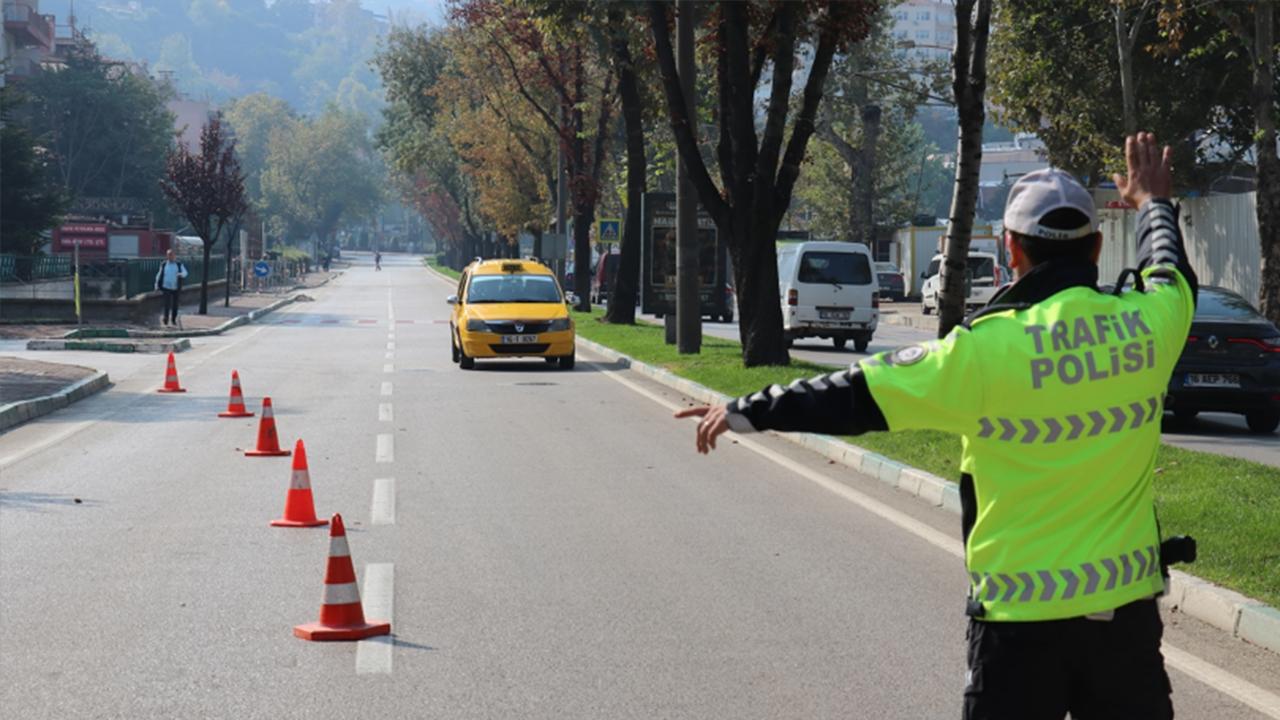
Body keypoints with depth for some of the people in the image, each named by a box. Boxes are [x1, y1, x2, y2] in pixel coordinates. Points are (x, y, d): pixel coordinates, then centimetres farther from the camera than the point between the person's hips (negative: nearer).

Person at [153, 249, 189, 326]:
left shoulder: (179, 265, 4)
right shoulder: (163, 265, 6)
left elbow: (185, 273, -8)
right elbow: (159, 274, 14)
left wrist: (181, 274, -31)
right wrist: (157, 284, 13)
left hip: (176, 288, 1)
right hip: (166, 288, -1)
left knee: (175, 305, 7)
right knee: (167, 304, -10)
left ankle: (173, 320, 19)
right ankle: (166, 319, -4)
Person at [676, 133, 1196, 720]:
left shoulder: (988, 348, -15)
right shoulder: (1146, 324, -3)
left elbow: (856, 396, -8)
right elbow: (1170, 274, 22)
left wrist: (746, 412, 4)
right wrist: (1154, 202, 43)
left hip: (1022, 615, -3)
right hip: (1127, 605, 4)